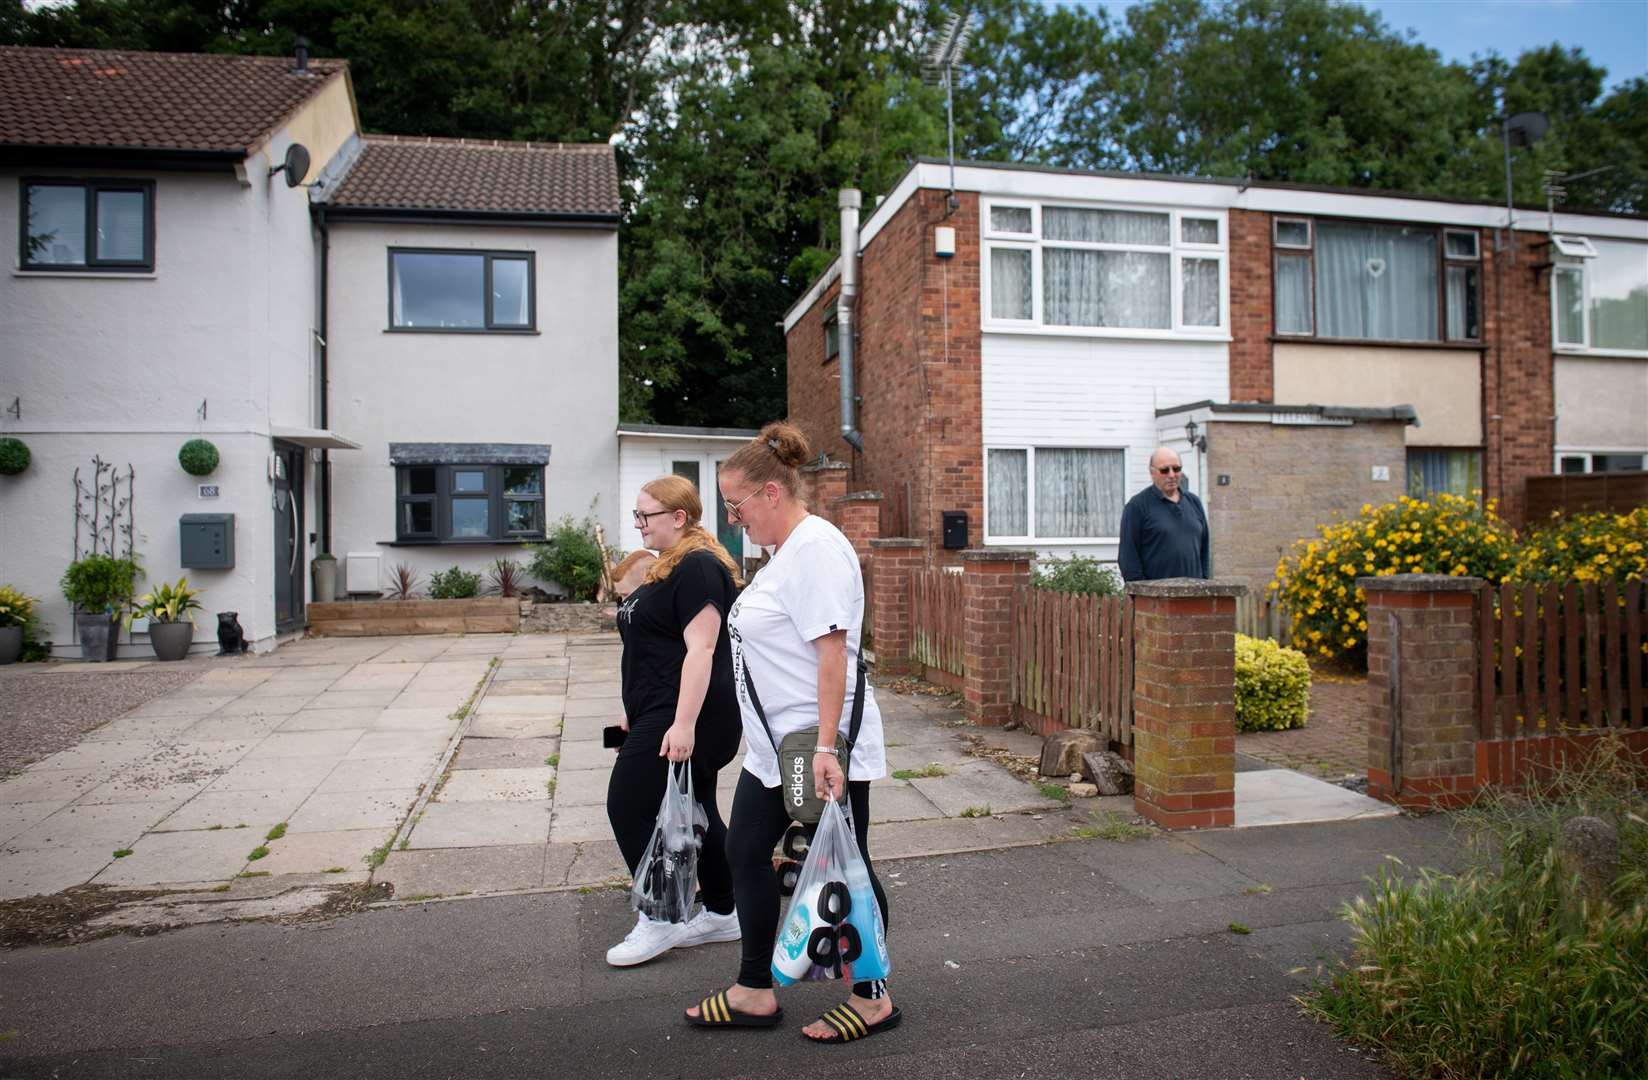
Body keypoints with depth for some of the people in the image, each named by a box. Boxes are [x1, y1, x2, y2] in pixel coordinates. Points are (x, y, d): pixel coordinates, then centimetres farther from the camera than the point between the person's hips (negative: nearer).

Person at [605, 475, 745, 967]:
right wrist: (638, 712, 24)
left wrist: (683, 723, -27)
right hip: (663, 714, 10)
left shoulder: (697, 568, -16)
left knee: (629, 808, -5)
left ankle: (660, 922, 8)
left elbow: (700, 649, -24)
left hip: (683, 717, -10)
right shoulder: (668, 567, 16)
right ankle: (723, 914, 25)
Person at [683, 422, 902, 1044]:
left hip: (821, 750, -11)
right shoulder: (787, 549, 13)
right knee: (746, 854, 15)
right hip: (774, 747, 11)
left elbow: (832, 650, -25)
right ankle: (755, 993, 29)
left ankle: (872, 998, 22)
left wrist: (825, 747, -29)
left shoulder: (816, 548, -18)